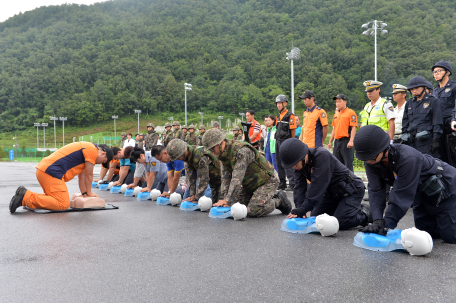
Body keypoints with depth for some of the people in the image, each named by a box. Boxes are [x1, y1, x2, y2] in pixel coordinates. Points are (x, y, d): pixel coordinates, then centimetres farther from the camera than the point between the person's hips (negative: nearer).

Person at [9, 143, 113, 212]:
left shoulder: (85, 148, 26)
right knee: (63, 204, -16)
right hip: (51, 171, -11)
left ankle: (24, 196, 11)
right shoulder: (92, 150, -6)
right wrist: (89, 193, 15)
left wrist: (84, 193, 28)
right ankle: (26, 197, -18)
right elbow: (89, 175, 1)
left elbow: (82, 175, 29)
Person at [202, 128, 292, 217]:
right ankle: (271, 198, 17)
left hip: (267, 180, -9)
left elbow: (237, 178, -36)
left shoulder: (242, 151, -31)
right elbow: (226, 177, -6)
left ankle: (279, 200, 4)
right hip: (251, 184, 9)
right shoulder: (224, 155, -1)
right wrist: (225, 198, -19)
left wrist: (228, 200, -36)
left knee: (252, 211, -20)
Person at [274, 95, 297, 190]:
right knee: (279, 164, 11)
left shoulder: (290, 115, -9)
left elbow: (293, 130, -9)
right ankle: (282, 184, 19)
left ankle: (292, 184, -8)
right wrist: (278, 141, 16)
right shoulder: (278, 116, 16)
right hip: (278, 142, 9)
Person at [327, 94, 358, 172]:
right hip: (337, 141, 8)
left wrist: (351, 141, -21)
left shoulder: (350, 113, -5)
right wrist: (330, 141, 19)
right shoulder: (336, 114, 18)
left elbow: (353, 128, -12)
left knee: (348, 164, -5)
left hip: (346, 141, -8)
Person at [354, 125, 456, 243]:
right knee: (426, 231, 12)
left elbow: (402, 196, -37)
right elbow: (376, 191, -20)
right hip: (421, 192, 7)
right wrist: (378, 221, -32)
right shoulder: (371, 161, -19)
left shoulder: (408, 158, -39)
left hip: (443, 186, -7)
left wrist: (386, 224, -36)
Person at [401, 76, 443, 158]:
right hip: (411, 141, 5)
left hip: (427, 141, -5)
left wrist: (435, 140, -9)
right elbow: (405, 123, 18)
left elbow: (437, 123, -2)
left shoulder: (432, 101, 2)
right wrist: (404, 141, 12)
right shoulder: (409, 103, 16)